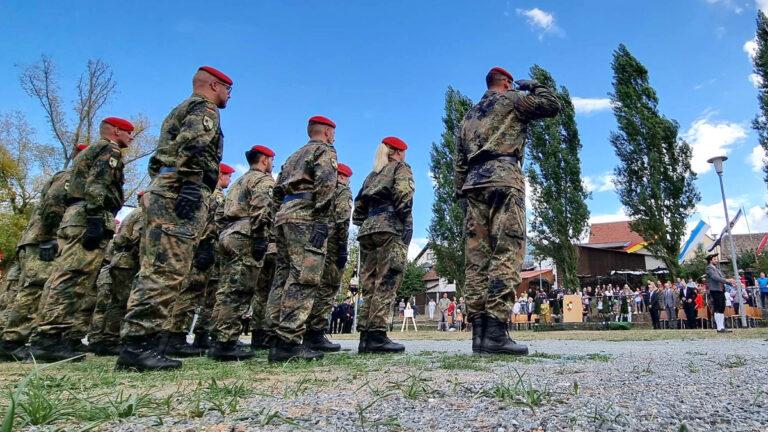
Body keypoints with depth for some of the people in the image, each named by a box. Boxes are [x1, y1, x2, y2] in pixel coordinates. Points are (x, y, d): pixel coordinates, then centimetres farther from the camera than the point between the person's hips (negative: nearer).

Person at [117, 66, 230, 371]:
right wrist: (191, 186, -25)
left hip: (161, 191, 10)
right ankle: (137, 343, -17)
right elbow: (190, 145, -16)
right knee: (167, 271, -14)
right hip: (181, 192, -10)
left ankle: (135, 344, 7)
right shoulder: (204, 109, 3)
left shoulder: (179, 111, 33)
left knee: (154, 270, 6)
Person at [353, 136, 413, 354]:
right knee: (386, 283, -11)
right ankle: (377, 335, -16)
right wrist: (407, 226, -11)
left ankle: (365, 336, 3)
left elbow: (358, 207, 22)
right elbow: (403, 195, -10)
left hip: (367, 230, 7)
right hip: (390, 228, -7)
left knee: (370, 285, 5)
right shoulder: (401, 168, 9)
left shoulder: (372, 175, 28)